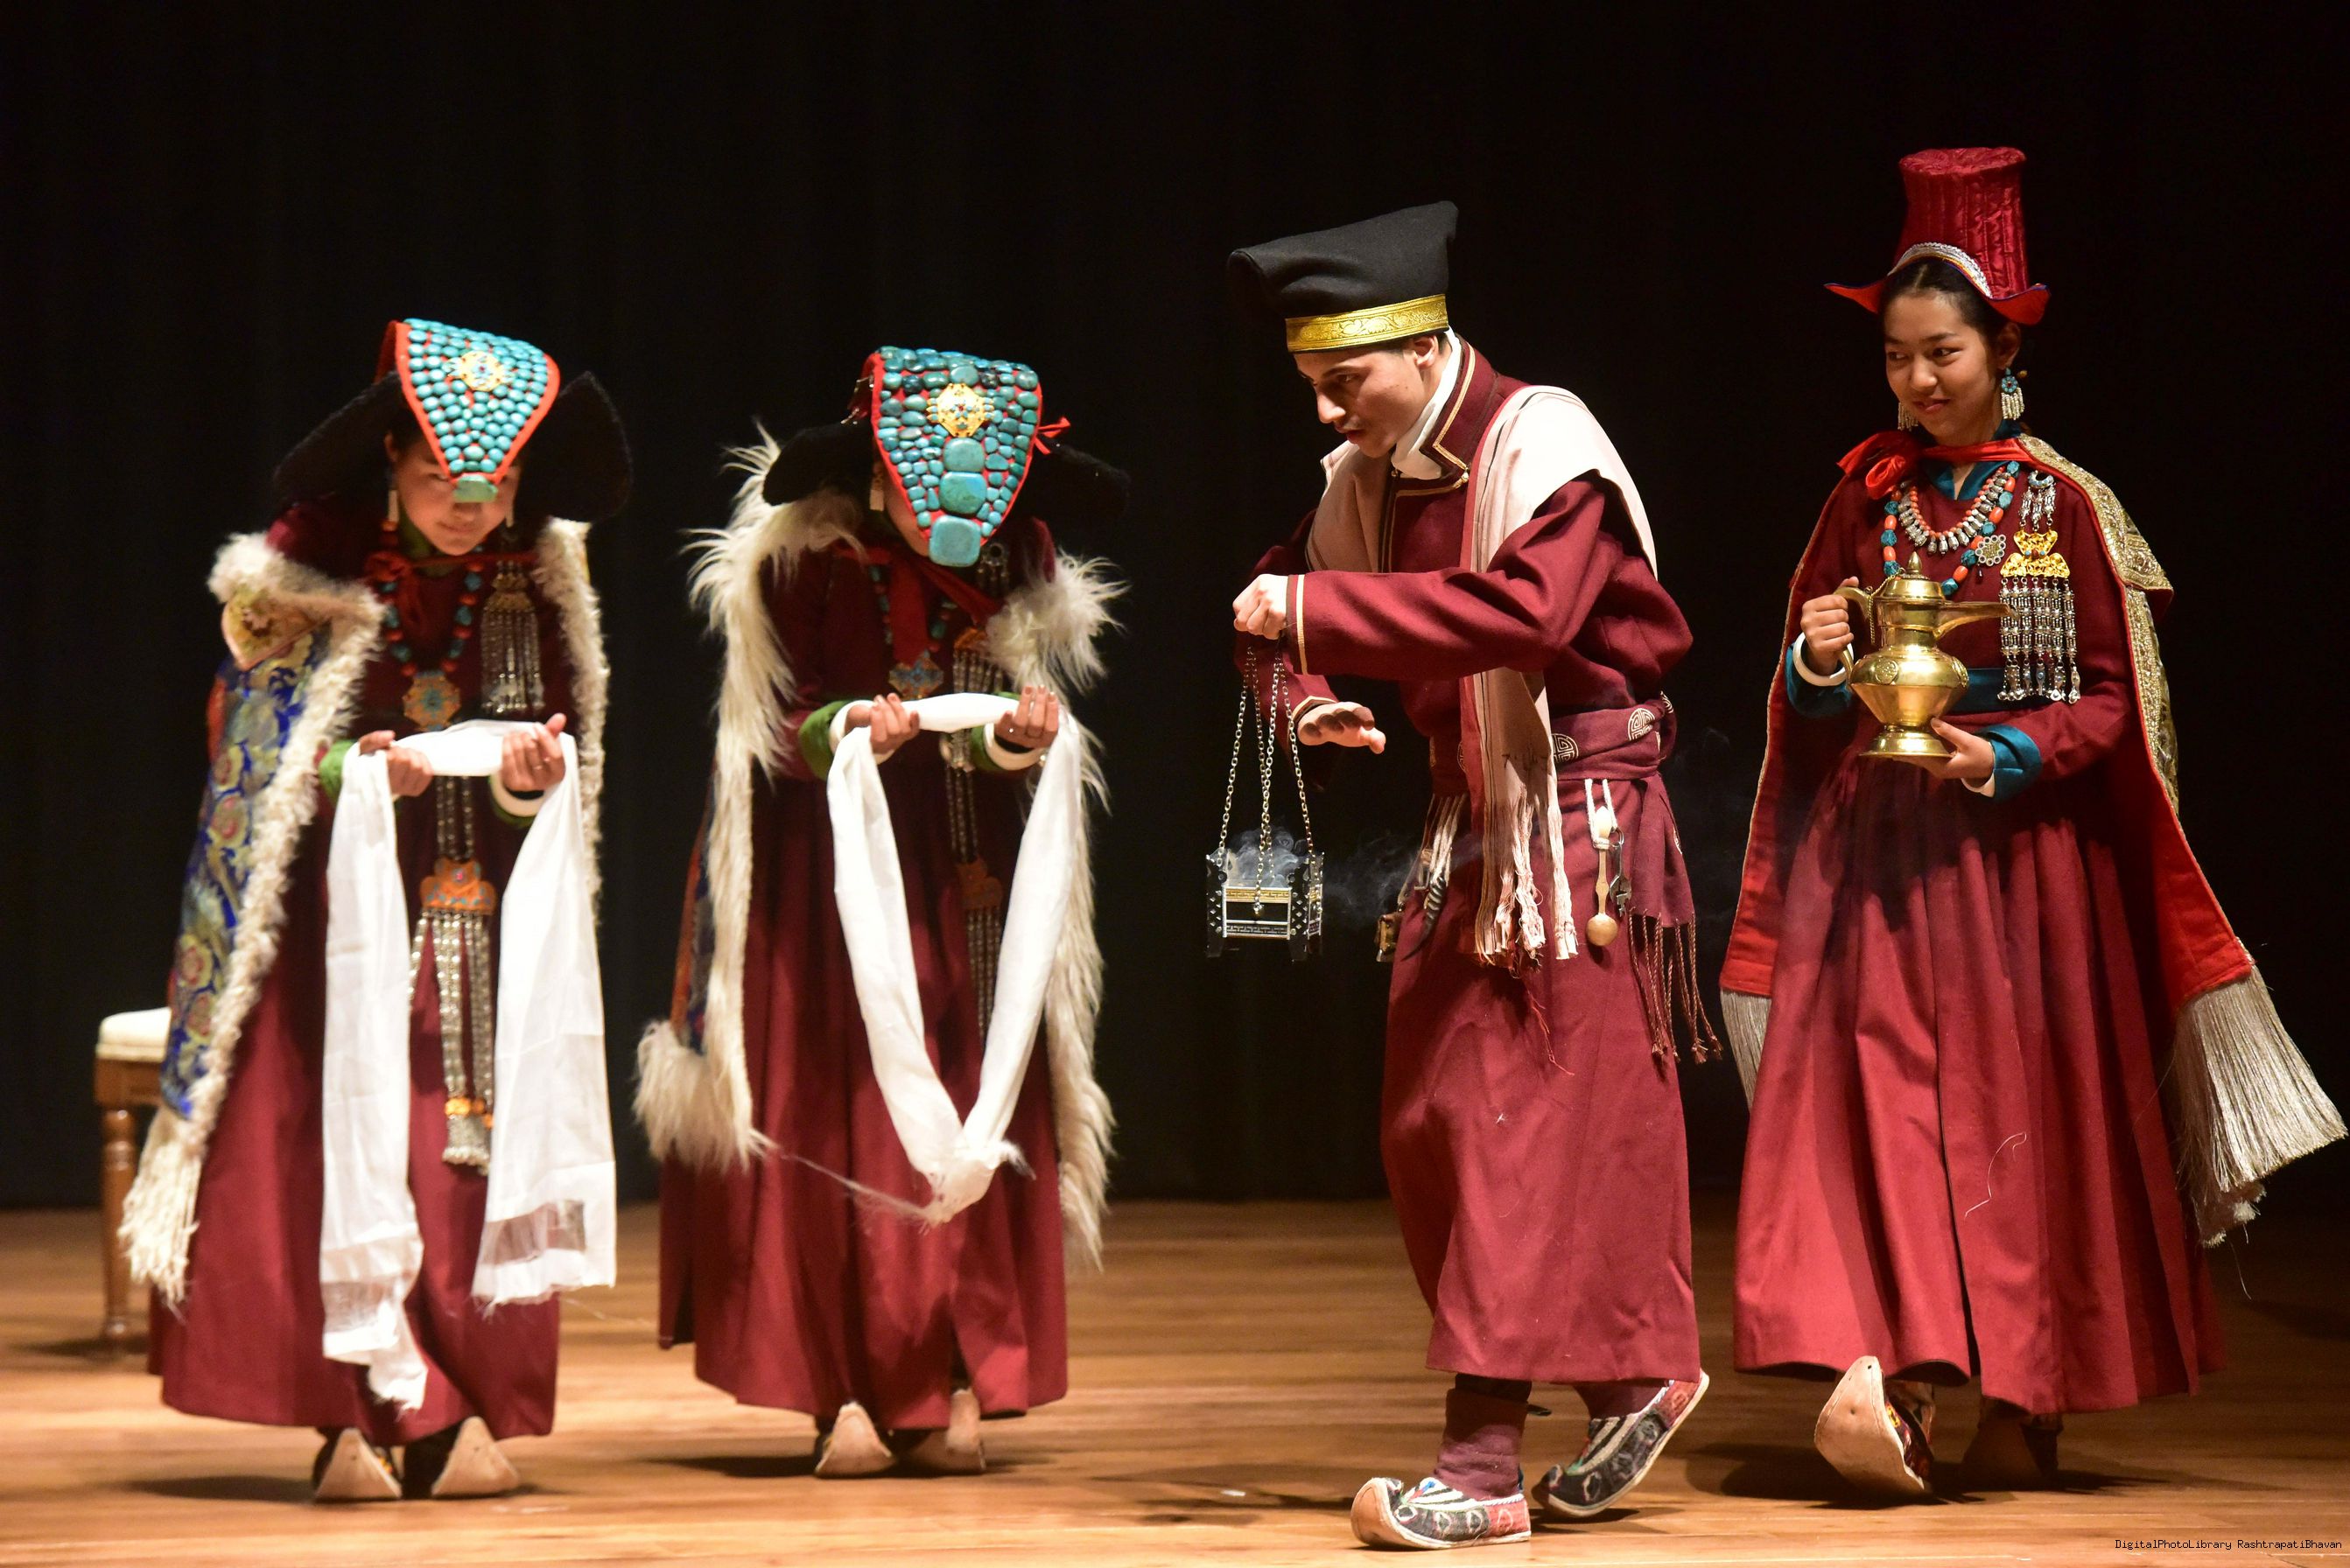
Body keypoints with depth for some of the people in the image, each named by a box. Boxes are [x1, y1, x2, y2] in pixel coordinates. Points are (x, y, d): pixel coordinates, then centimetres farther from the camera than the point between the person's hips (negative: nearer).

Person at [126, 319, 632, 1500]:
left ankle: (458, 1413, 4)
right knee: (336, 1143, -7)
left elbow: (555, 744, 6)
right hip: (337, 908, -3)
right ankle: (353, 1416, -1)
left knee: (474, 1153, -1)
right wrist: (356, 774, -20)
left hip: (478, 918, 3)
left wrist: (531, 773, -16)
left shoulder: (533, 581, 2)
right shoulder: (304, 573, -7)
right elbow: (251, 759, -3)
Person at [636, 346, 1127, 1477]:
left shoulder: (1019, 570, 2)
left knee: (979, 1116, -1)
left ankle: (957, 1385, 4)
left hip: (966, 874, 3)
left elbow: (1009, 727, 3)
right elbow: (781, 729, -7)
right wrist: (848, 731, -26)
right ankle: (849, 1392, -2)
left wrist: (1023, 735, -19)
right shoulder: (803, 559, -8)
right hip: (830, 870, -3)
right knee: (837, 1115, -7)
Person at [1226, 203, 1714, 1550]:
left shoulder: (1543, 447, -17)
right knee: (1428, 1127, 8)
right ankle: (1634, 1380, 22)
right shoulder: (1366, 478, 6)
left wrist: (1317, 611, -32)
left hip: (1580, 822, -9)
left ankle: (1486, 1465, -8)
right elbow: (1293, 593, 18)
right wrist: (1309, 693, -5)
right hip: (1470, 821, 9)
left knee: (1539, 1132, -9)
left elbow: (1526, 610, -33)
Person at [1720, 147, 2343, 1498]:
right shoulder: (1867, 497, 8)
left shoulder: (2065, 503, -1)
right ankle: (1888, 1378, -17)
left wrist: (2012, 756, -18)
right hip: (1878, 854, 2)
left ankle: (2022, 1398, 10)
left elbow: (2113, 699, -2)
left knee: (2025, 1112, 1)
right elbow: (1805, 711, 13)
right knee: (1885, 1099, -10)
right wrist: (1818, 668, -9)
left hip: (2021, 847, -2)